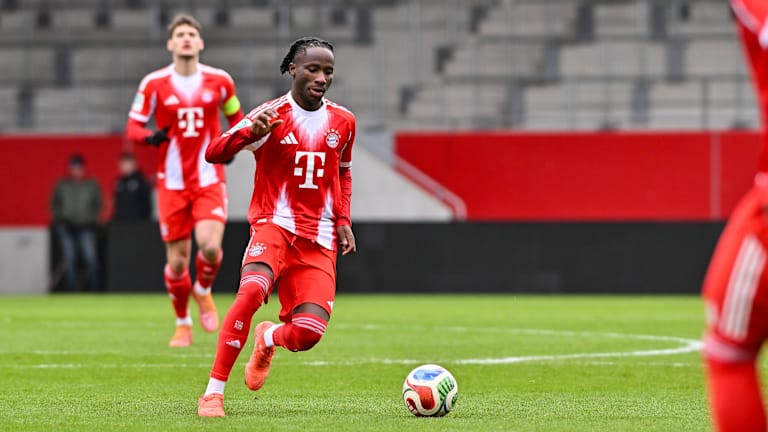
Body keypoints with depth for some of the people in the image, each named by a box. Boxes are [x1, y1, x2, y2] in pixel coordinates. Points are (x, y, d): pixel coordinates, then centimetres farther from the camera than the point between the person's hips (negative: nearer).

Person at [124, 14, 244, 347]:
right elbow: (132, 127, 0)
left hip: (209, 180, 0)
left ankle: (203, 291, 12)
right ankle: (182, 325, 22)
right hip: (172, 182, 0)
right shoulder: (154, 84, -3)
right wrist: (150, 137, -22)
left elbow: (235, 116, 18)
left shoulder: (220, 81, 1)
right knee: (177, 260, 0)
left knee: (210, 246, -21)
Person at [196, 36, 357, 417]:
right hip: (274, 225, -4)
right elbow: (213, 152, -14)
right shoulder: (272, 115, -5)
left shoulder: (343, 122, 8)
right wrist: (251, 130, -33)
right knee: (252, 290, -34)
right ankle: (213, 393, -25)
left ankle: (268, 339, 28)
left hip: (319, 240, 4)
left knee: (309, 333, -13)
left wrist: (343, 220, 13)